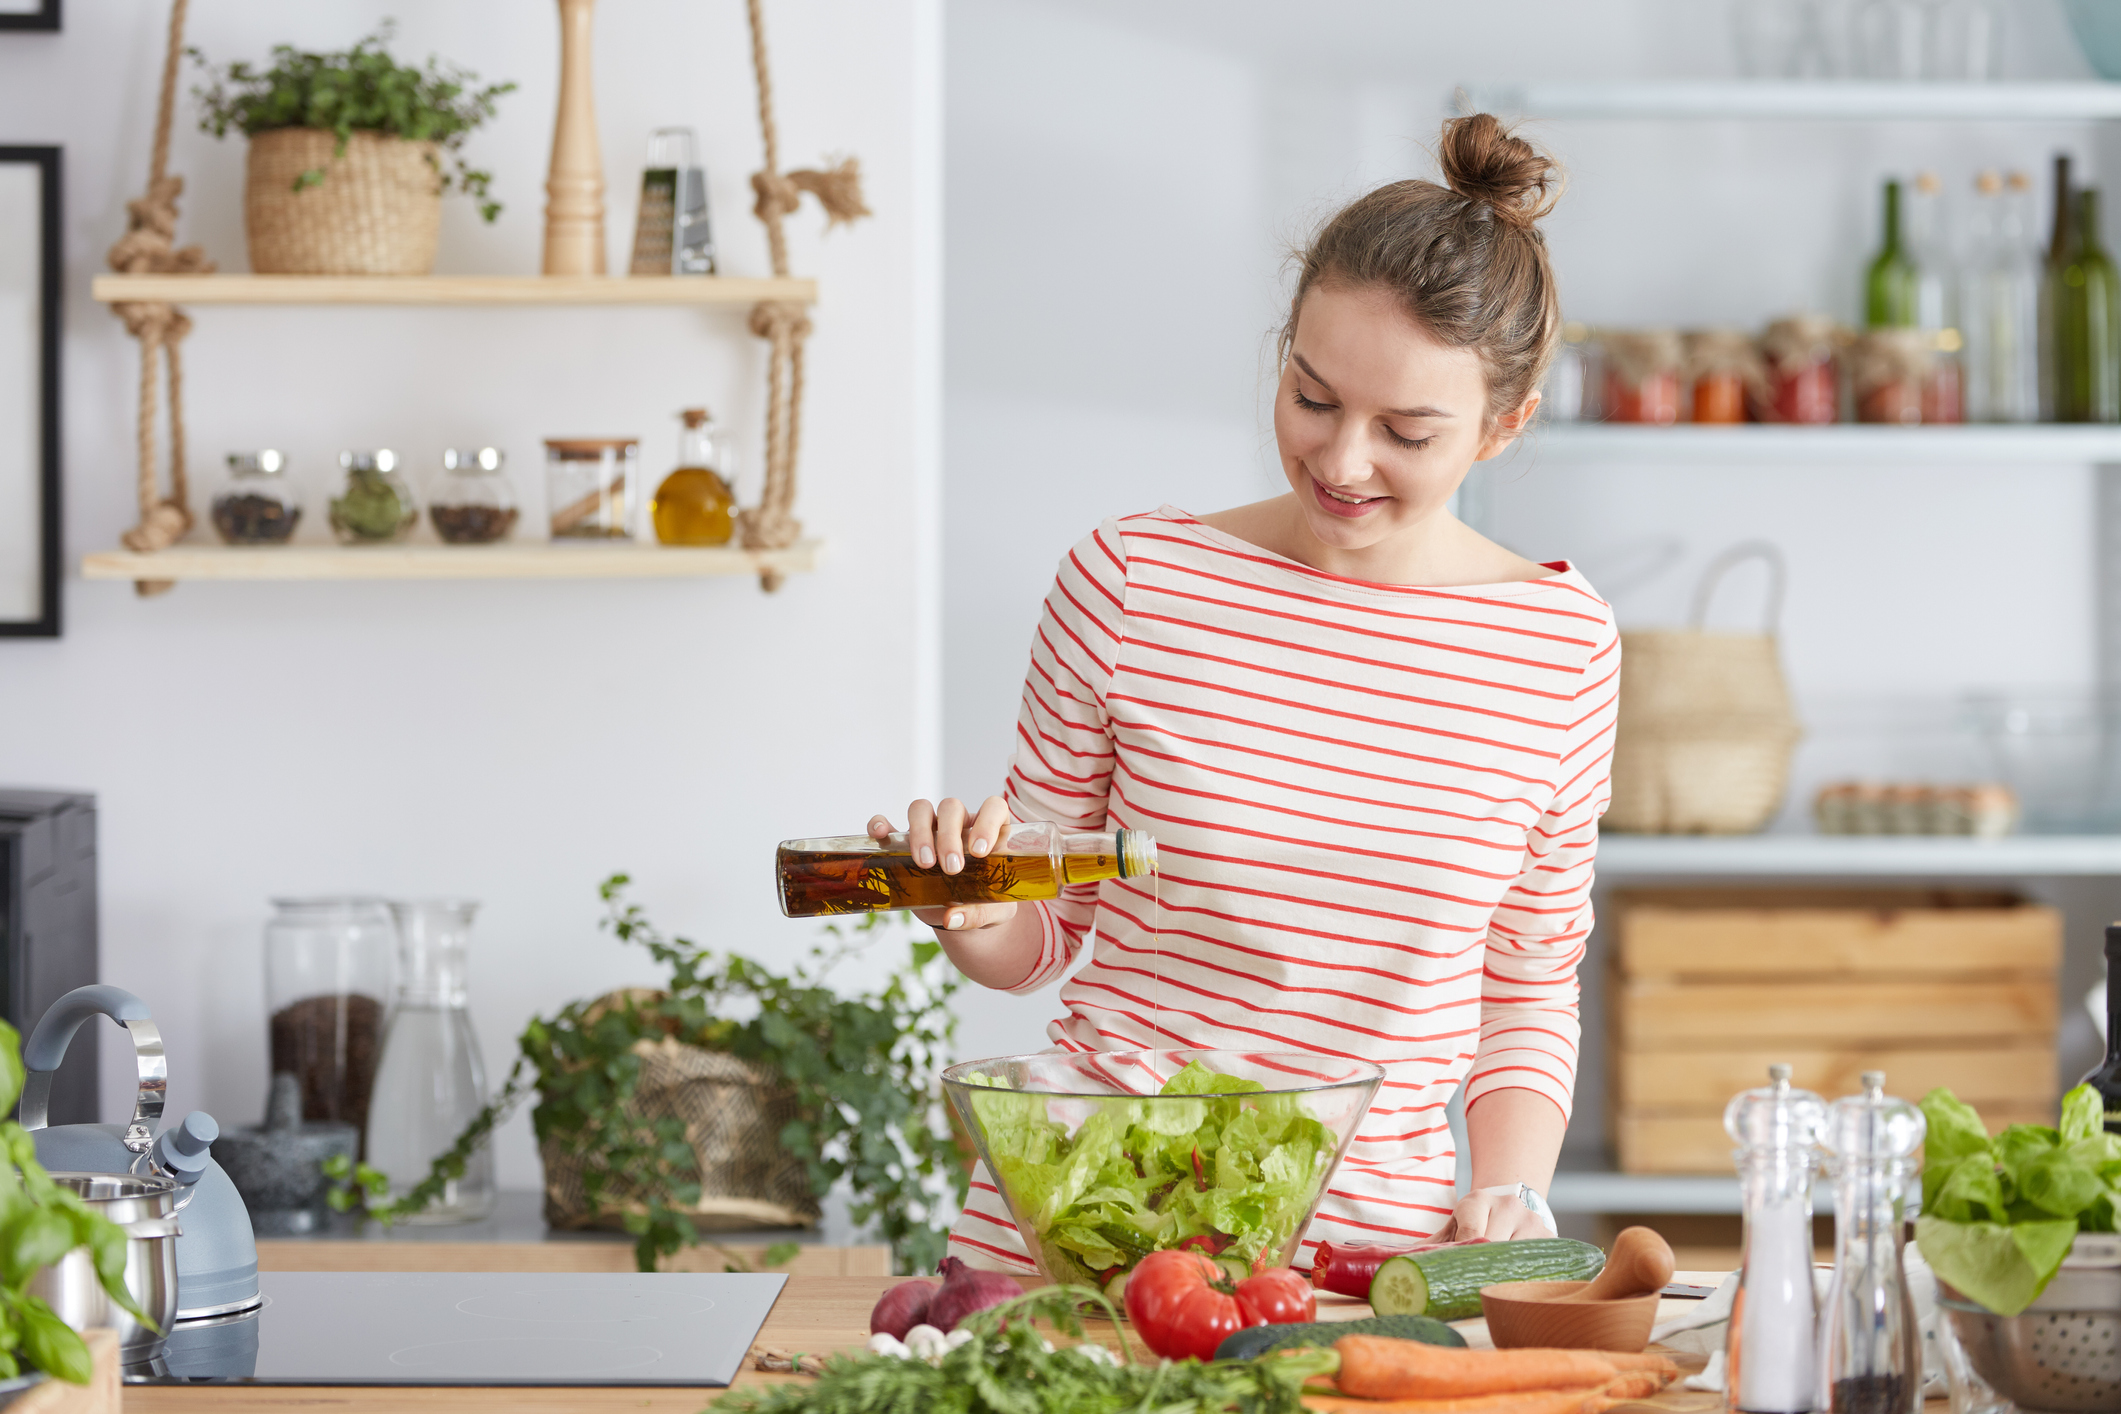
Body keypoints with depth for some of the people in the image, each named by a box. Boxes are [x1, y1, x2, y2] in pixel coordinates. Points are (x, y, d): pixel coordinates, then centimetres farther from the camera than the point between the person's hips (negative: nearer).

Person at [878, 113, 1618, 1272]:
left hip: (1372, 1239, 0)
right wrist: (973, 912, -12)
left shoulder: (1561, 646, 3)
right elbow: (1045, 938, 9)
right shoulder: (1130, 581, -1)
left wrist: (1508, 1192, -2)